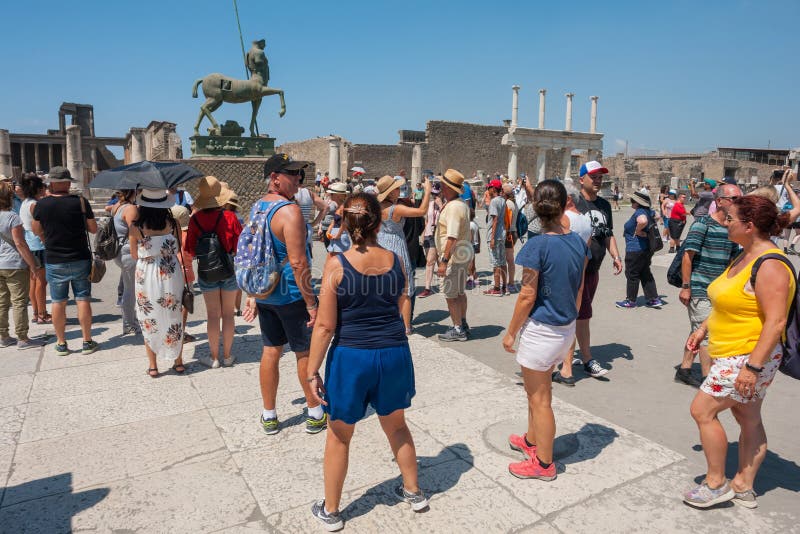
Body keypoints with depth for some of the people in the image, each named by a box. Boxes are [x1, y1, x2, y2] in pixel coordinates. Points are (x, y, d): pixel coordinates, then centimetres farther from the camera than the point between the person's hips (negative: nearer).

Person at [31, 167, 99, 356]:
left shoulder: (41, 204, -5)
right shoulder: (80, 202, -9)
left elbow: (36, 230, 9)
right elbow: (93, 229, -1)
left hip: (54, 262, 1)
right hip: (80, 260, 0)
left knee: (58, 302, 9)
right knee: (83, 299, 6)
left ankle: (61, 343, 18)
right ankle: (87, 342, 11)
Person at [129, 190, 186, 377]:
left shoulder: (136, 227, -11)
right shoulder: (173, 224, -10)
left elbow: (134, 255, -1)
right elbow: (179, 249, 2)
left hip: (146, 276, 0)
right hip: (171, 276, 1)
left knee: (149, 320, 13)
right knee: (174, 318, 14)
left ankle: (153, 365, 20)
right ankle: (178, 361, 23)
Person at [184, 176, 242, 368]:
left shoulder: (195, 219, -10)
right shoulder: (230, 217, -14)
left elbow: (191, 250, -4)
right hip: (229, 269, 0)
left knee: (213, 315, 9)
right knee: (228, 314, 10)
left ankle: (214, 357, 18)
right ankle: (227, 355, 19)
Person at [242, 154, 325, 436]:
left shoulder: (256, 208, 8)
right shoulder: (289, 210, -19)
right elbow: (298, 262, -24)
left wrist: (251, 295, 17)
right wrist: (311, 302, -19)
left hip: (264, 293, 8)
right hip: (291, 295, -7)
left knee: (270, 351, 14)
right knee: (305, 353, 7)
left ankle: (269, 417, 25)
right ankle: (315, 414, 21)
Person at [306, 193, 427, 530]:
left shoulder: (336, 265, -13)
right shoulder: (396, 261, -3)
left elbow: (325, 325, -13)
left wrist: (312, 372, -5)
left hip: (351, 357, -3)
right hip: (394, 354, 4)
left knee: (339, 436, 17)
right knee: (396, 425, 27)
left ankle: (330, 511, 34)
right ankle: (413, 491, 43)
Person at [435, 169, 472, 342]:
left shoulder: (454, 207, -21)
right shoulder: (462, 203, 12)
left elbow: (452, 237, -26)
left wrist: (444, 260, -25)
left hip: (454, 254, -11)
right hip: (463, 253, 11)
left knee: (450, 294, -1)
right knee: (459, 292, 18)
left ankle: (458, 329, 7)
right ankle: (463, 325, 29)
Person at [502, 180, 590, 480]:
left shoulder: (537, 246, -21)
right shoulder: (578, 242, -1)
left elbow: (527, 297, -18)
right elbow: (579, 289, 8)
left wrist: (510, 332, -7)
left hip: (541, 330, -7)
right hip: (567, 329, 8)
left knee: (539, 398, 9)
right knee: (537, 389, 26)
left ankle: (544, 464, 24)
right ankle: (532, 441, 44)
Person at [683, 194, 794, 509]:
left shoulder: (770, 266, -22)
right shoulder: (744, 257, 9)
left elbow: (776, 321, -26)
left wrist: (752, 366, -27)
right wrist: (703, 329, 17)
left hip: (748, 357, -9)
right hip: (732, 354, 9)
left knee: (702, 410, -3)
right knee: (748, 419, 17)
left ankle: (716, 484, 13)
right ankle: (743, 488, 29)